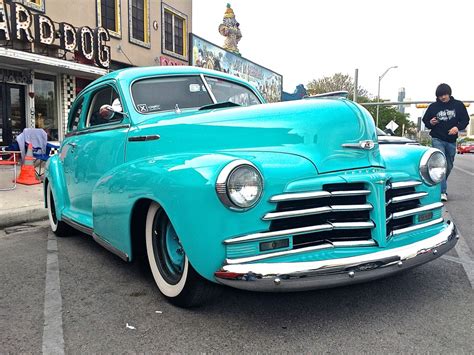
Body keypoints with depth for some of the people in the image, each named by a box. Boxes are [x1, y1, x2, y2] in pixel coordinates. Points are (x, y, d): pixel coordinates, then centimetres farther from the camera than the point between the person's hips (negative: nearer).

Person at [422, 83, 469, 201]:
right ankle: (443, 191, -18)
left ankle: (440, 186, 33)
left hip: (451, 140, 3)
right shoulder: (433, 107, 1)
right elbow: (425, 121, 10)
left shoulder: (458, 105, 3)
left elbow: (465, 119, 6)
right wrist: (431, 123, -13)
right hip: (438, 139, -3)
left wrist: (458, 127, -14)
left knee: (449, 166, 13)